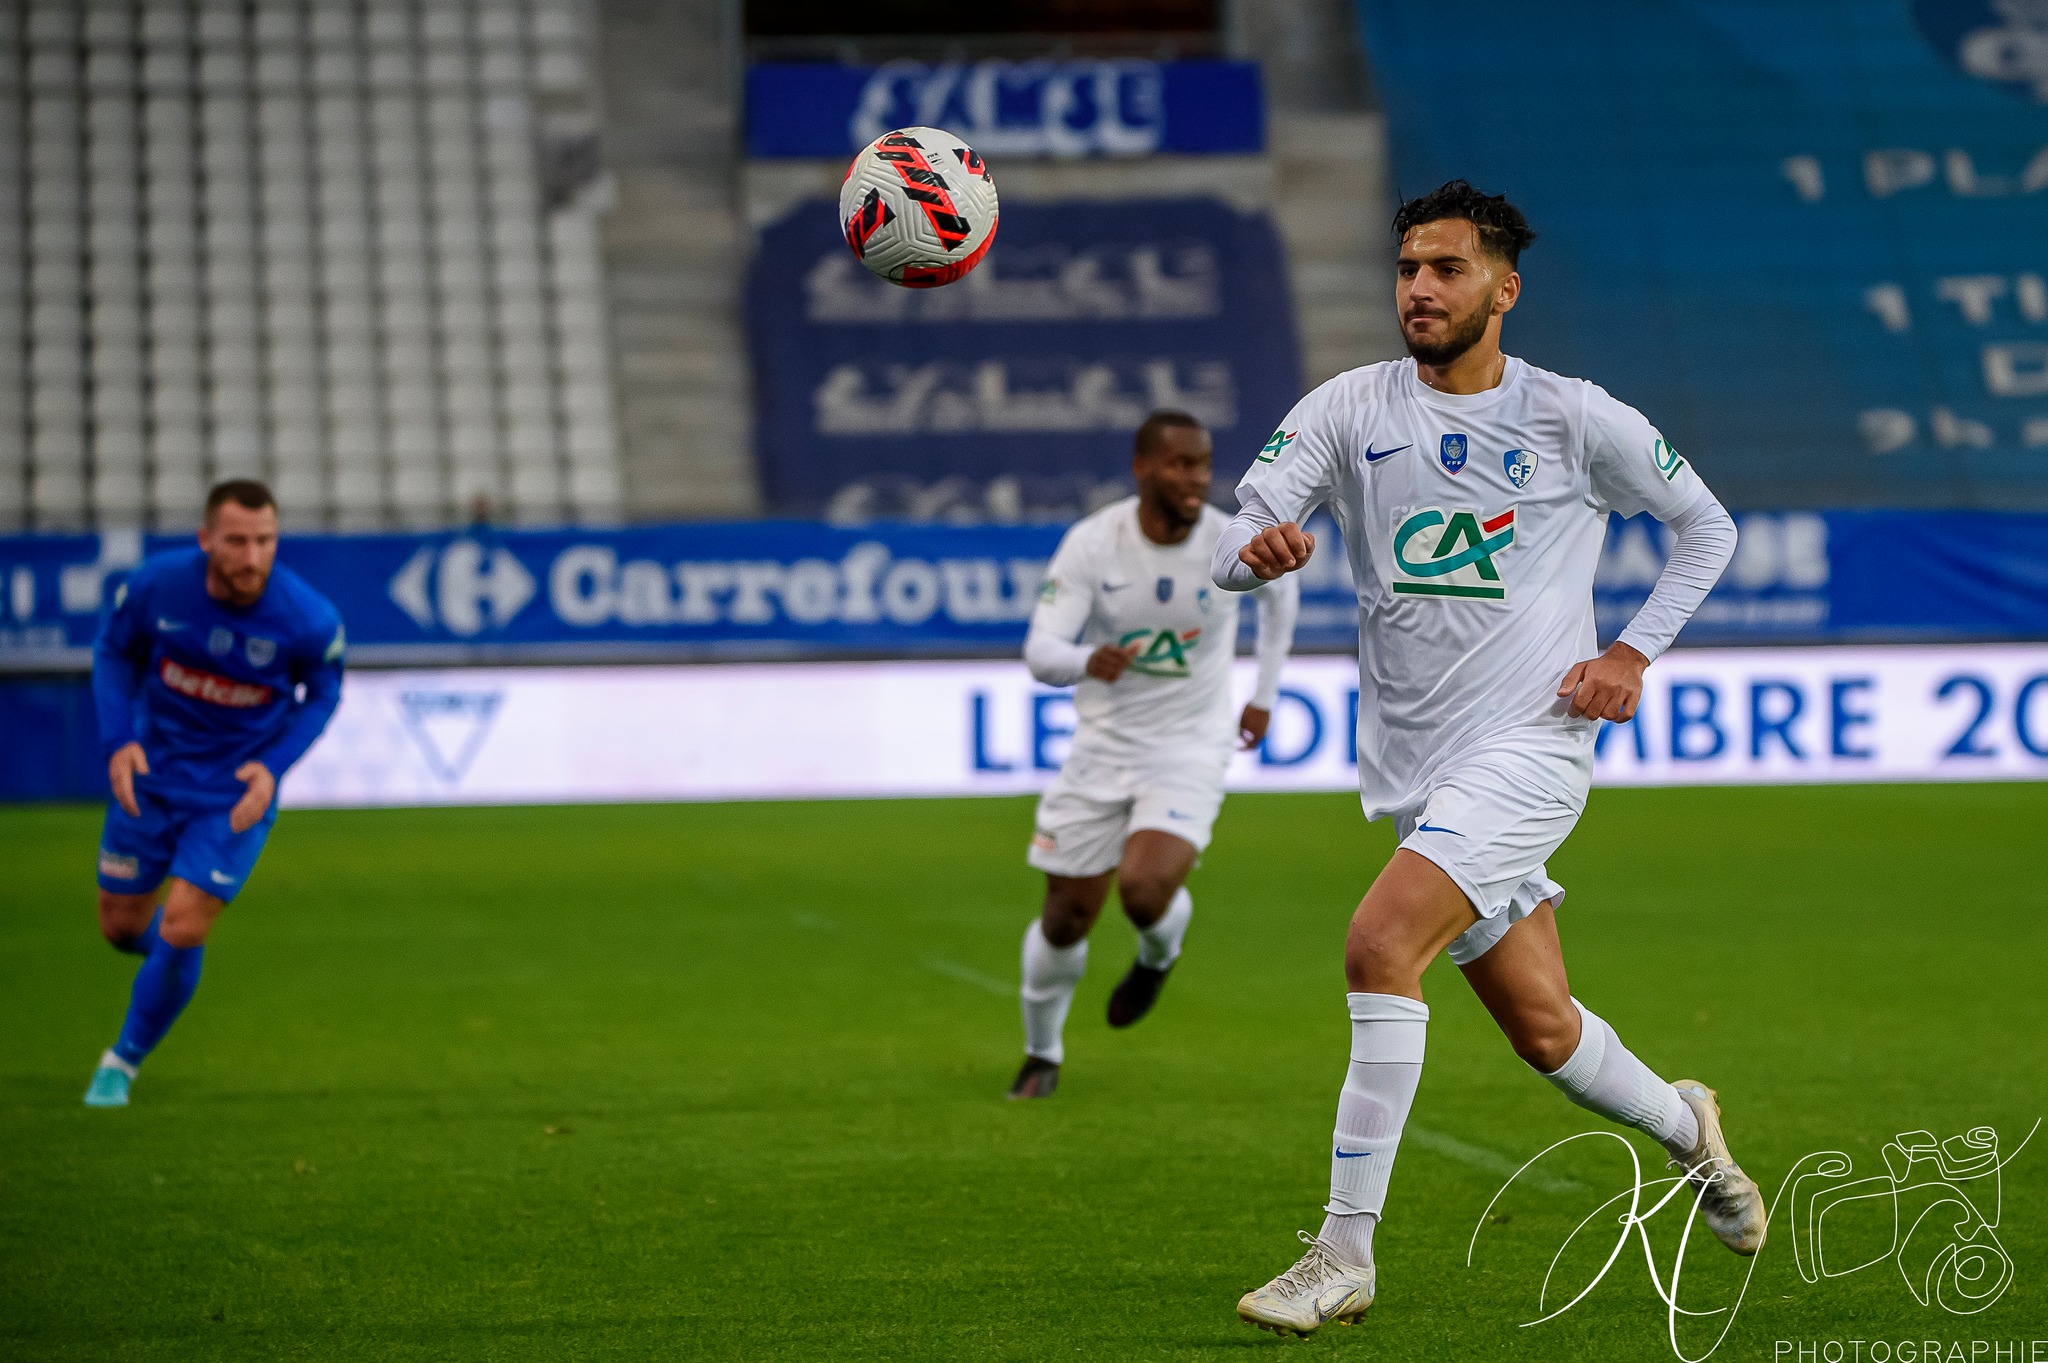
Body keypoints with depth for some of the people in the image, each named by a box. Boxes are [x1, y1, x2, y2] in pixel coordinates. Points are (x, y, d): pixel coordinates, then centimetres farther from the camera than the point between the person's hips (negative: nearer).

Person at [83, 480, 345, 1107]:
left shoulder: (309, 619, -22)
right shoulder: (157, 583, -20)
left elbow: (322, 692, -1)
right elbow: (114, 650, 1)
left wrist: (273, 765, -14)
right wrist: (118, 740, -11)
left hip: (236, 795, -2)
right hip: (151, 776, 2)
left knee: (180, 931, -12)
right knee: (121, 925, 10)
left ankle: (124, 1061, 12)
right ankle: (172, 954, 48)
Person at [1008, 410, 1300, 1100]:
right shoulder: (1092, 542, -14)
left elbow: (1282, 590, 12)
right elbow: (1040, 651, -19)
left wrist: (1264, 695, 15)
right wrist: (1088, 660, -42)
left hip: (1191, 750, -1)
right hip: (1104, 744, 1)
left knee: (1145, 891, -24)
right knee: (1067, 917, 4)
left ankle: (1159, 953, 14)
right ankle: (1042, 1054, 31)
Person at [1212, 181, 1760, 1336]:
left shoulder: (1577, 420, -1)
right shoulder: (1349, 410, 4)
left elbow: (1708, 528, 12)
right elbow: (1233, 539, -7)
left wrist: (1633, 655, -1)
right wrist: (1257, 549, -32)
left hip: (1531, 745, -4)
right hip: (1416, 767, 4)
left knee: (1380, 944, -24)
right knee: (1544, 1033, 10)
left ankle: (1345, 1256, -20)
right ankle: (1683, 1125, 43)